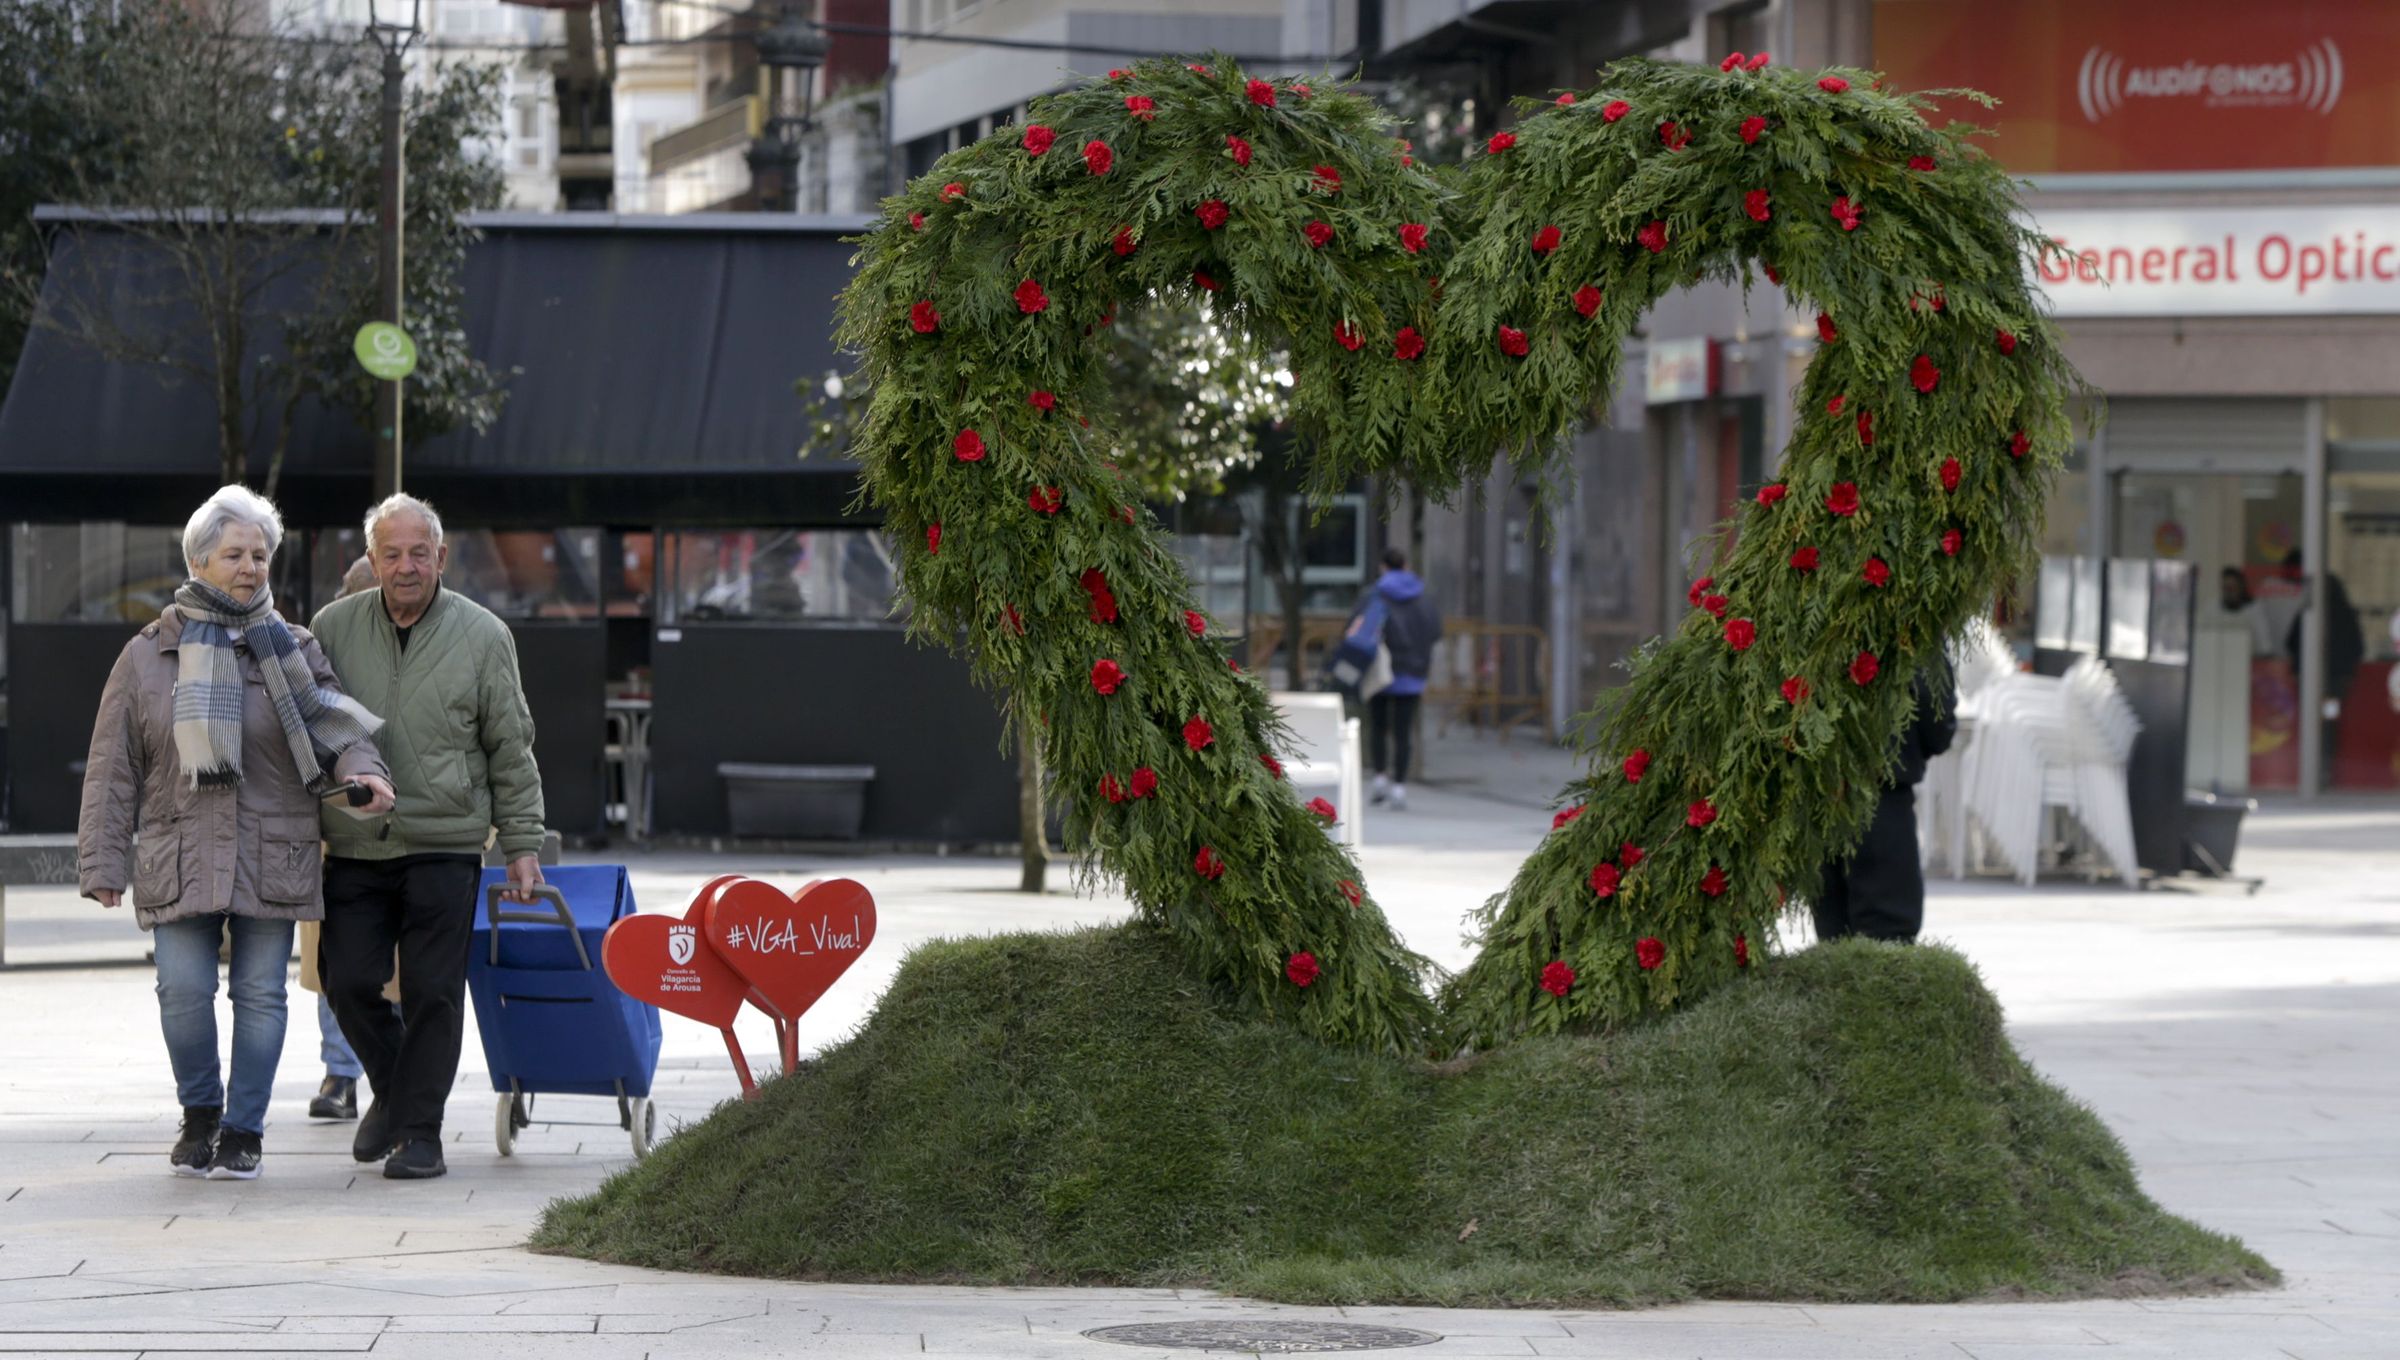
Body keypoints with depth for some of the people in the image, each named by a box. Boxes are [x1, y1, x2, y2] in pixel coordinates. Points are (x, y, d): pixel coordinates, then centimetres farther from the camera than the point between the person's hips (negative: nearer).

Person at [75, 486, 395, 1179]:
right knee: (184, 991, -6)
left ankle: (243, 1132, 13)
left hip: (273, 858, 1)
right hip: (178, 859, -1)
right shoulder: (148, 655, 6)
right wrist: (103, 861, 2)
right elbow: (113, 769, 7)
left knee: (261, 994, 2)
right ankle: (201, 1113, 18)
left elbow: (332, 723, 1)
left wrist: (362, 768, -22)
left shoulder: (291, 651, 9)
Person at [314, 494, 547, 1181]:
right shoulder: (333, 627, 4)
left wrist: (522, 845, 4)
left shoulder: (482, 636, 0)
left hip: (445, 846, -2)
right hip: (355, 847, 2)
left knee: (433, 990, -3)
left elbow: (512, 751, 5)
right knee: (349, 981, 1)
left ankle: (418, 1129, 6)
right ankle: (391, 1090, 26)